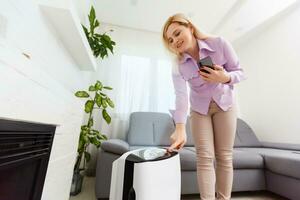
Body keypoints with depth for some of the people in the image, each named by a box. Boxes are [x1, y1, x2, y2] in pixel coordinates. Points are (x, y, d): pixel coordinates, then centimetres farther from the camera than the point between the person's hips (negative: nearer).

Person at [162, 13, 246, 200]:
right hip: (199, 109, 0)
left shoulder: (220, 43, -14)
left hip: (225, 104, 1)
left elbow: (240, 72, -7)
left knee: (224, 157, 2)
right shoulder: (179, 66, -15)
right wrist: (180, 129, -39)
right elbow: (181, 96, -27)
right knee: (205, 158, -6)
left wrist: (225, 77, -30)